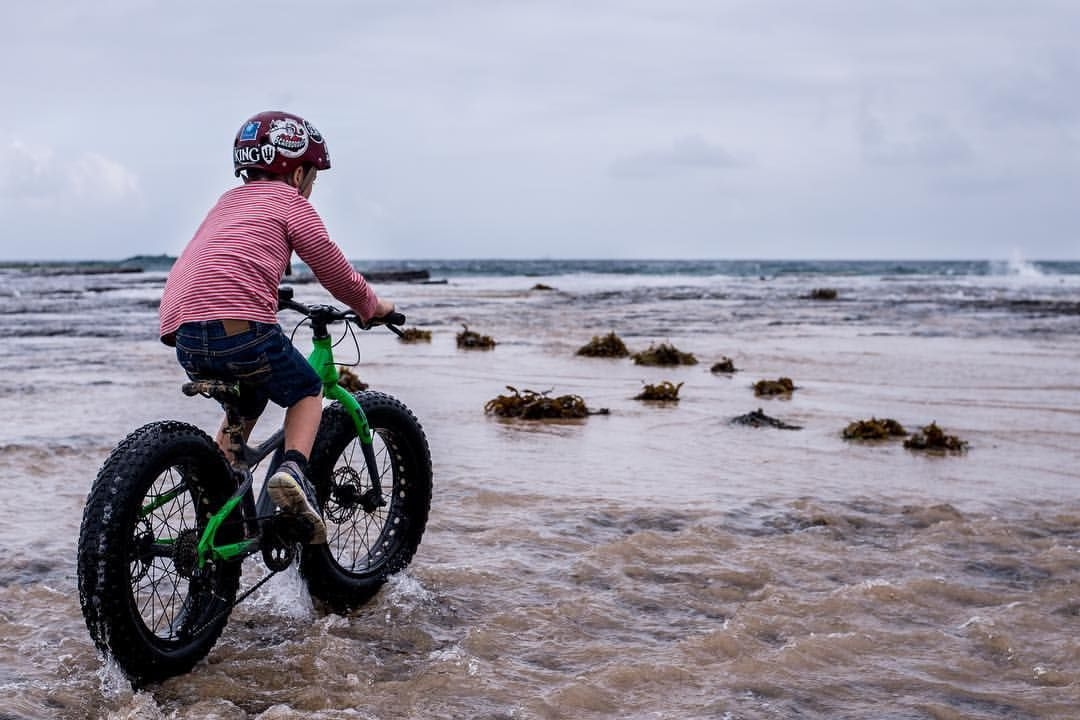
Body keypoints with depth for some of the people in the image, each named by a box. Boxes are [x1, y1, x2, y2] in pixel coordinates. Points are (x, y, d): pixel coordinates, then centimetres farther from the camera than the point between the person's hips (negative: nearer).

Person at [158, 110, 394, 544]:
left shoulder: (227, 202, 31)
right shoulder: (289, 203, 12)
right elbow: (336, 273, 13)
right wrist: (372, 306, 29)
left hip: (183, 335, 6)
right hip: (239, 326, -6)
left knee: (248, 400, 30)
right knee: (307, 392, 17)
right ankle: (293, 470, -8)